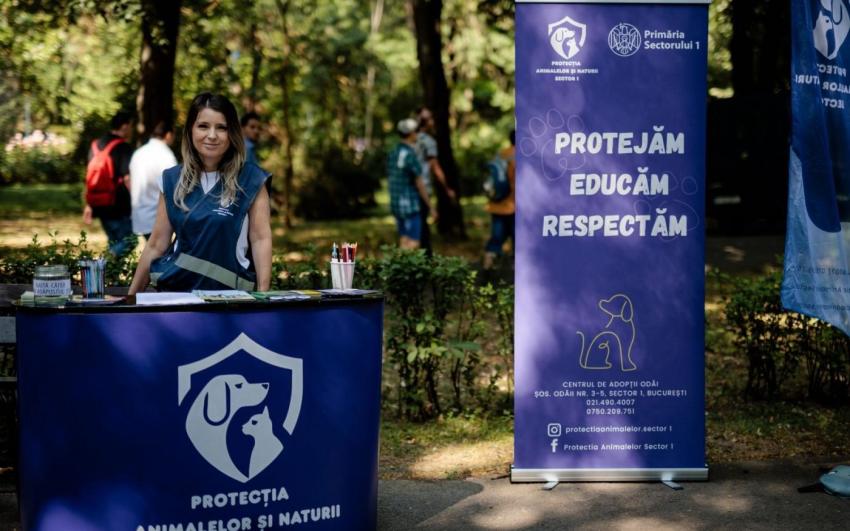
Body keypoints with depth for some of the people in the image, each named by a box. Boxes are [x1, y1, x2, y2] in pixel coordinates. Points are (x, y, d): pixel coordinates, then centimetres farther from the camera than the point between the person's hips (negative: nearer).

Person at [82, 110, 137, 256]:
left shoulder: (96, 145, 12)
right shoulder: (124, 148, -12)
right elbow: (127, 179, -18)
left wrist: (88, 205, 22)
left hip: (101, 205, 8)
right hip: (119, 206, -8)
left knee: (114, 243, 18)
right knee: (128, 241, -4)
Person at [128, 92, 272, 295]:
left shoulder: (250, 179, -1)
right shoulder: (172, 180, 6)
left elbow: (261, 239, -4)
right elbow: (156, 245, 10)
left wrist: (263, 295, -13)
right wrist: (131, 295, 10)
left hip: (228, 293, -2)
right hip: (175, 289, 2)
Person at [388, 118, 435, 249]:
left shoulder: (392, 153, 8)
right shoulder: (410, 155, -17)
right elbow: (419, 184, -14)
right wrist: (430, 207, -7)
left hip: (396, 204, 8)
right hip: (410, 204, -8)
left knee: (405, 241, 11)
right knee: (413, 243, -6)